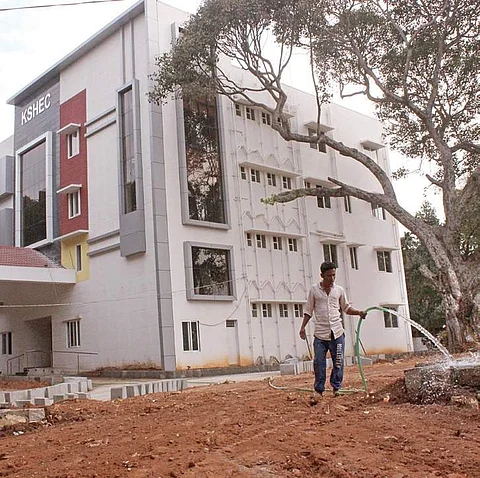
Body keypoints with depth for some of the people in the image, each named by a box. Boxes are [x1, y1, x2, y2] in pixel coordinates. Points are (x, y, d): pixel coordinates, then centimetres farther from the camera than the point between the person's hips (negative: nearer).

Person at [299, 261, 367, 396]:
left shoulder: (339, 290, 8)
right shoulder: (314, 290, 3)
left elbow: (346, 308, 17)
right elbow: (308, 310, 7)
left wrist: (359, 312, 0)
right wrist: (303, 327, 0)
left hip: (337, 333, 2)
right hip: (320, 334, -1)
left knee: (338, 362, 3)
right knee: (319, 362, -1)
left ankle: (336, 387, 14)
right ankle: (319, 390, 8)